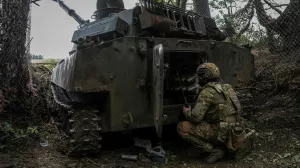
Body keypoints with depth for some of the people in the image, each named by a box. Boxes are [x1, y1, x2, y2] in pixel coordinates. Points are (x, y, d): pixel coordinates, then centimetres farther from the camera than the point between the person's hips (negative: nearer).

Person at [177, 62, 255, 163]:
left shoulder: (208, 92, -13)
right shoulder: (226, 87, 13)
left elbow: (196, 117, -19)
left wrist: (187, 112, 3)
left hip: (222, 133, -8)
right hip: (234, 132, 9)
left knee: (182, 128, -8)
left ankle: (214, 149, -7)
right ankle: (222, 146, 12)